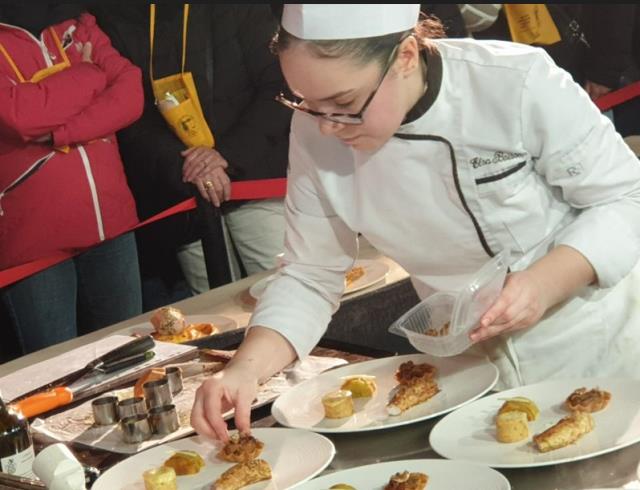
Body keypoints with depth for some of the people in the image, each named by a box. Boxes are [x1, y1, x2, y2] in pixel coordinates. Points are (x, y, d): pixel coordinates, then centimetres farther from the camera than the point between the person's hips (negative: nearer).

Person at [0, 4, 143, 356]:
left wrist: (58, 133, -16)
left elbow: (131, 94, -2)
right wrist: (91, 74, -6)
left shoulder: (77, 24, 12)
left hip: (110, 222, 5)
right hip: (33, 236, -5)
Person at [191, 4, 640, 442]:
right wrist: (247, 368, -23)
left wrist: (548, 281, -33)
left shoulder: (518, 83, -27)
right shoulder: (315, 132, -15)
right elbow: (311, 276, -7)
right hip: (475, 368, 3)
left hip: (595, 345, -2)